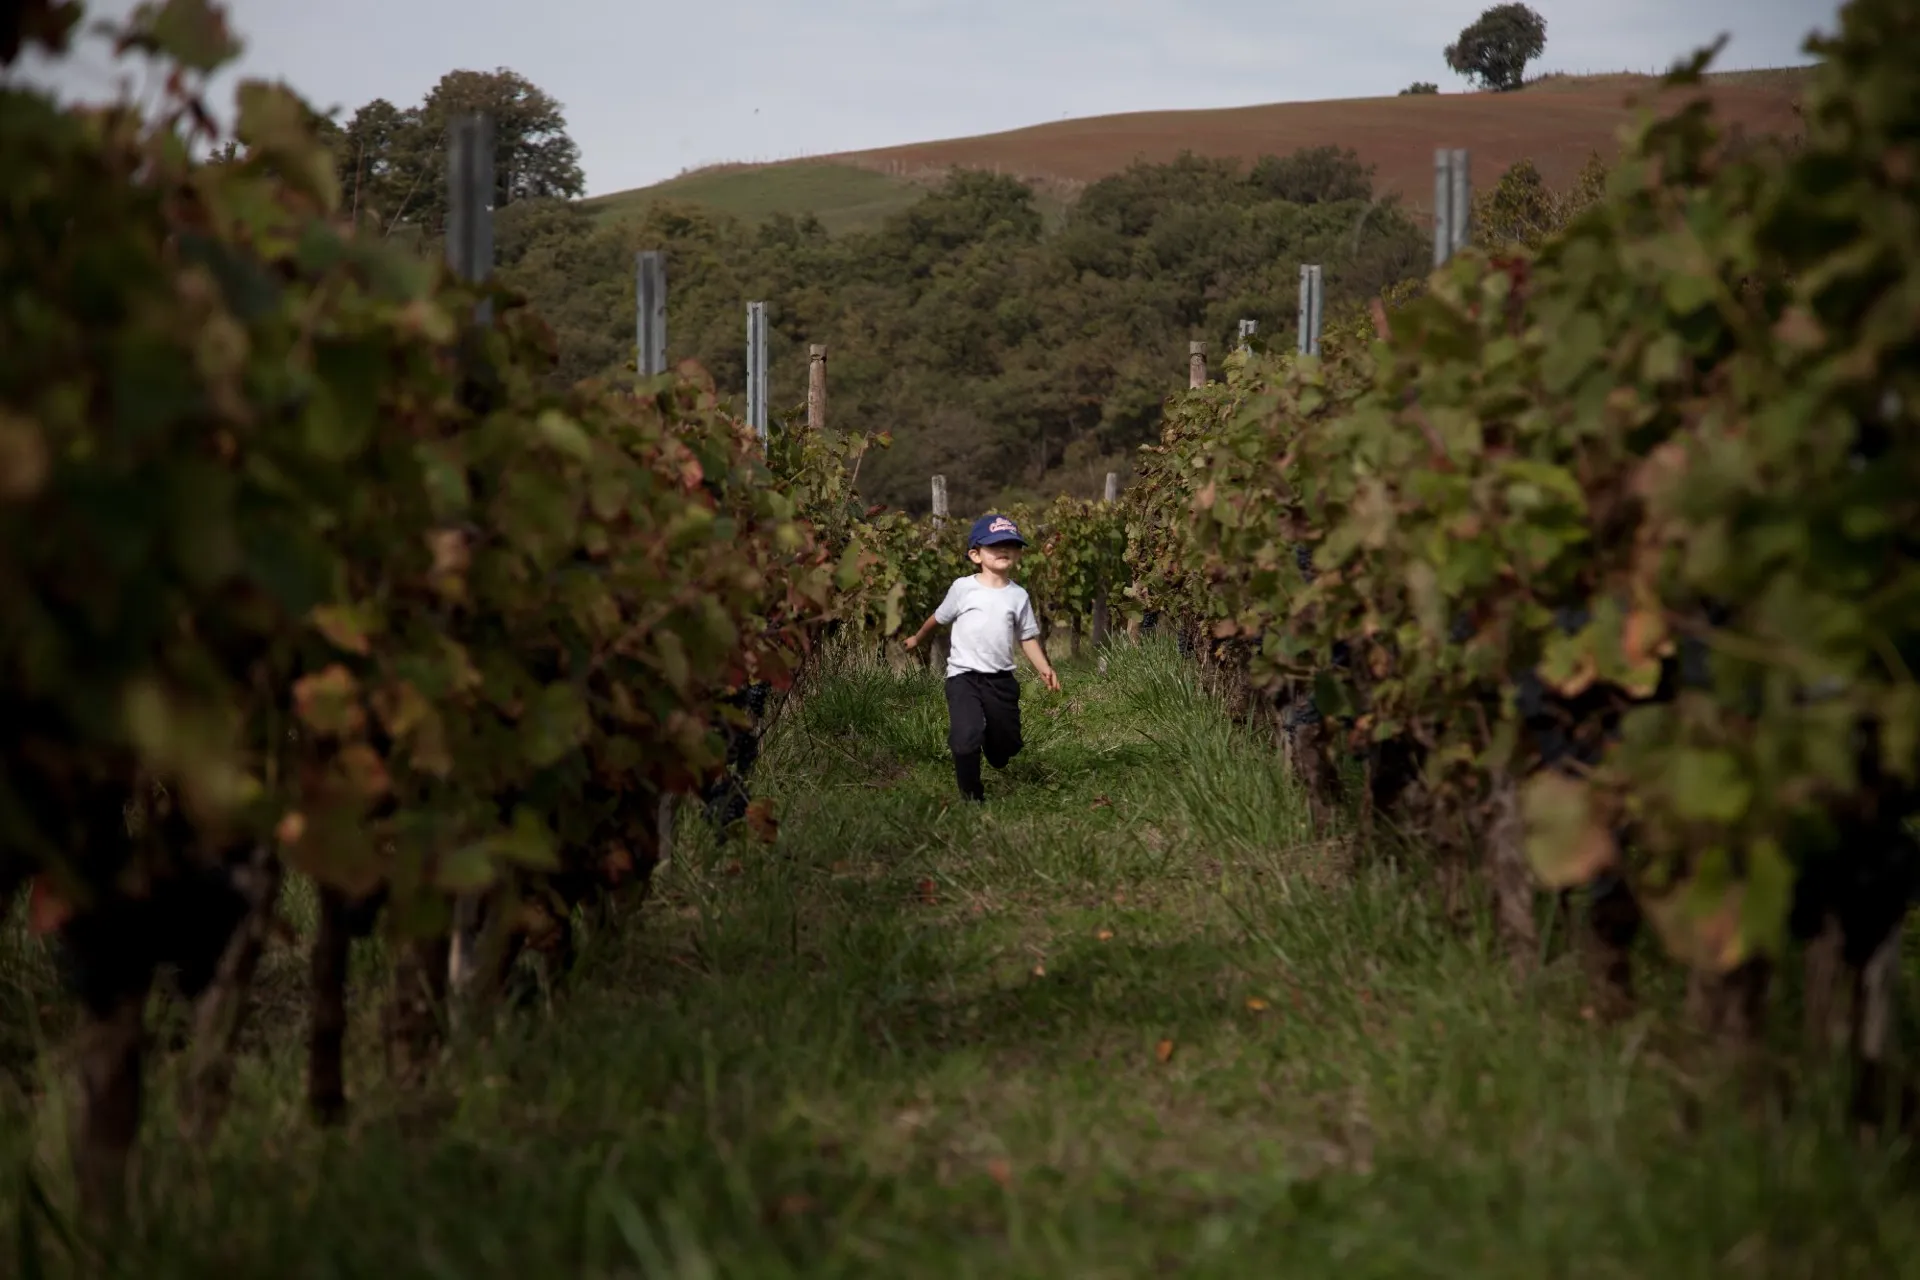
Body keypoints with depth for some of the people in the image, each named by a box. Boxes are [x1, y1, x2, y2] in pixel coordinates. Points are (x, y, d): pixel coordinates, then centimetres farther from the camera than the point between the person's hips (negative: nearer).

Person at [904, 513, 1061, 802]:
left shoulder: (1018, 595, 4)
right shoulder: (963, 588, -3)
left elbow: (1028, 637, 8)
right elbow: (940, 618, 12)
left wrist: (1044, 668, -3)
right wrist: (917, 639, 24)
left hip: (1001, 678, 3)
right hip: (964, 675, -3)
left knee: (1007, 745, 10)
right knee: (967, 735, -19)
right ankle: (972, 795, -2)